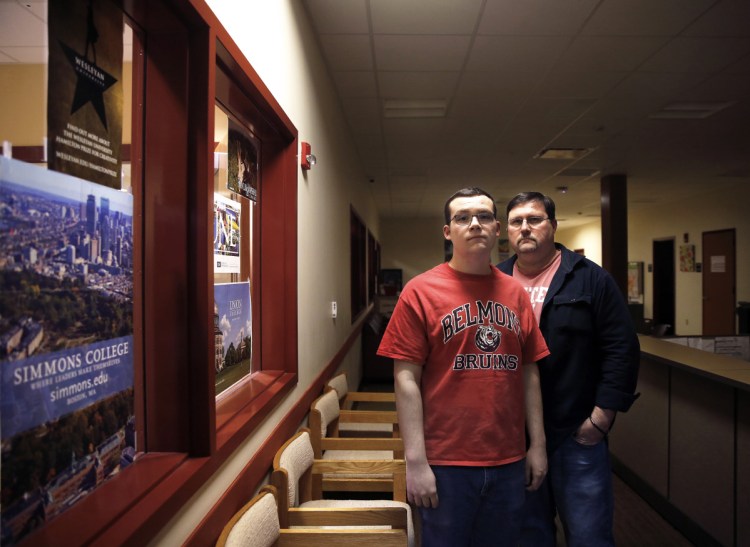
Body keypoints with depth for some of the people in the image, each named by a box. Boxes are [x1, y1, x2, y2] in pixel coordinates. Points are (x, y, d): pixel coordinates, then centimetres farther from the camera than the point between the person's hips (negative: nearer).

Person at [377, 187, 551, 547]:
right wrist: (415, 461, -13)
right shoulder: (421, 292, -8)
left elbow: (529, 374, 9)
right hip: (446, 463, -4)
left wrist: (537, 444, 8)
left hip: (509, 462, 4)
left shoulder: (515, 293, 5)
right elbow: (406, 379, -10)